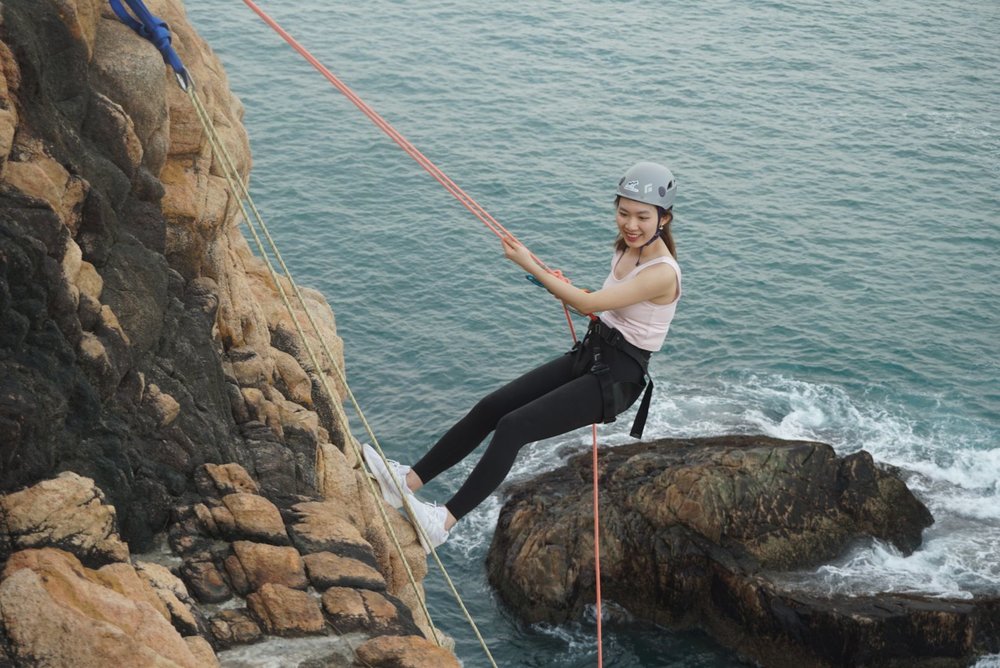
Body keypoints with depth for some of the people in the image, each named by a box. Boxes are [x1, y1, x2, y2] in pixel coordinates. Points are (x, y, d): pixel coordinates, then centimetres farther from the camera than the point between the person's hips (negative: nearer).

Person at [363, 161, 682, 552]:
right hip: (587, 356, 9)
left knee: (513, 427, -21)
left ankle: (444, 521, -20)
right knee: (490, 408, -3)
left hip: (616, 379, -9)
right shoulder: (626, 249, 7)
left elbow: (589, 304, -24)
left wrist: (529, 265, -19)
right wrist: (568, 292, 5)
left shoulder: (663, 273, -21)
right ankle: (409, 481, -2)